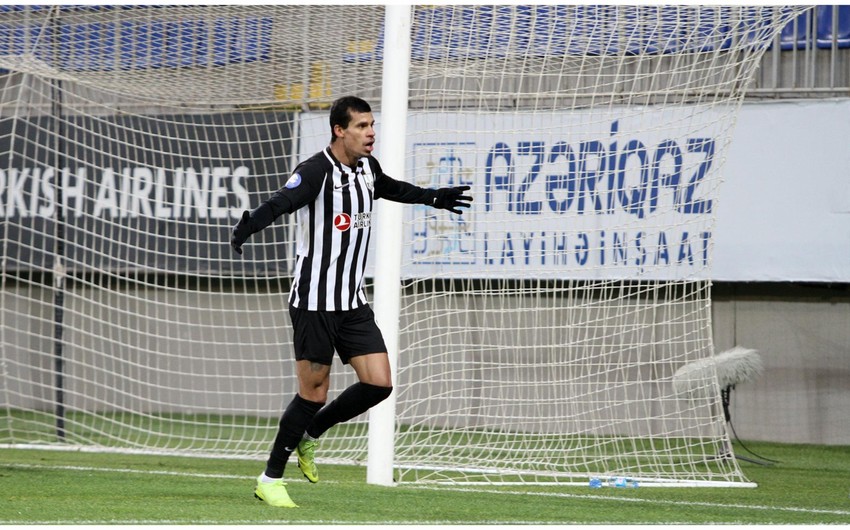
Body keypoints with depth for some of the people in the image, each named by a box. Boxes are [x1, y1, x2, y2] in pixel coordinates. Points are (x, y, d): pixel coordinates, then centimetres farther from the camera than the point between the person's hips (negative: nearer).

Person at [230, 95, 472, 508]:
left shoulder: (367, 167, 7)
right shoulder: (317, 171, -17)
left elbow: (389, 188, 31)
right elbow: (281, 202, -33)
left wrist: (433, 197, 43)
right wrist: (247, 227, -52)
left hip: (353, 302, 7)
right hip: (314, 301, -7)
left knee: (379, 383, -3)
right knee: (313, 393, -5)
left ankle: (310, 434, 20)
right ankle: (269, 481, 10)